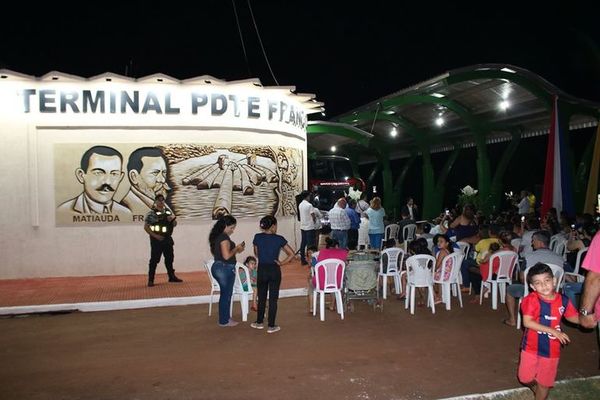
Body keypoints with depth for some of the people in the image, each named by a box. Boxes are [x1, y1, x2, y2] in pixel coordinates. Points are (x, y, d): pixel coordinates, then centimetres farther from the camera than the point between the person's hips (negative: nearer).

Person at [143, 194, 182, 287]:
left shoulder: (169, 212, 11)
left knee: (169, 258, 14)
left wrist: (172, 219, -6)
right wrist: (155, 235, -17)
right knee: (154, 259, -3)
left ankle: (172, 276, 27)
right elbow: (146, 227, -9)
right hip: (156, 240, -6)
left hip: (168, 239, 6)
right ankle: (151, 280, 3)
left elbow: (175, 224, 17)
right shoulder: (151, 213, -6)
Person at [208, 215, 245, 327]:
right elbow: (227, 256, -24)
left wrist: (236, 249, 11)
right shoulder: (224, 237, -19)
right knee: (226, 294, 3)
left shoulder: (216, 236, 10)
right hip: (225, 269, -9)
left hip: (217, 267, 9)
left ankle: (225, 317, 30)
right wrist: (236, 248, -9)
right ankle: (224, 321, 14)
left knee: (225, 293, 20)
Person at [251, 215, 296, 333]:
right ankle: (271, 326, 12)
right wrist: (281, 263, -5)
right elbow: (292, 254, -12)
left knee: (261, 297, 17)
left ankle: (259, 322, 29)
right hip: (274, 270, -2)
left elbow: (256, 254, 8)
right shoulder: (279, 239, -10)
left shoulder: (257, 237, -5)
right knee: (273, 298, 6)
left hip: (262, 270, 2)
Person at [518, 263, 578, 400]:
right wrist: (552, 330, -28)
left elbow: (572, 317, 7)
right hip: (531, 346, -2)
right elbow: (527, 322, -26)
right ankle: (534, 386, 45)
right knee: (525, 378, 11)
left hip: (552, 349, 2)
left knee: (545, 382, 15)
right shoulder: (532, 300, -20)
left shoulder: (563, 300, -8)